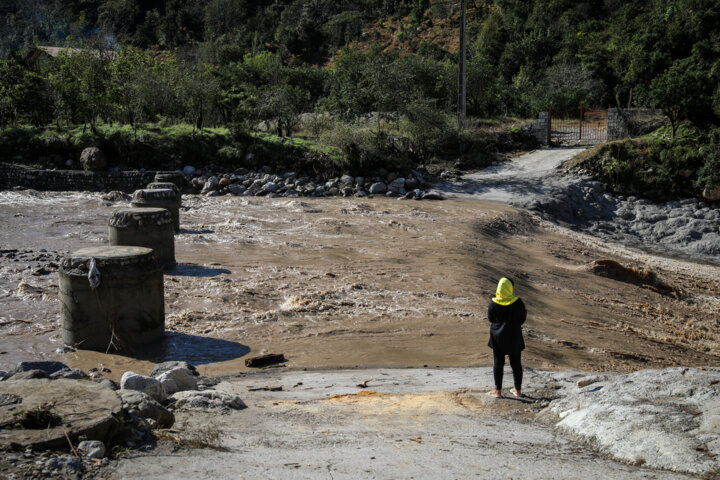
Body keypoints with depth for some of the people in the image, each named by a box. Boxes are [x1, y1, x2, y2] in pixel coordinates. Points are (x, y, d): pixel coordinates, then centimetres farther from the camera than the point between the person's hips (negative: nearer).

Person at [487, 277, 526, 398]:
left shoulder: (493, 303, -13)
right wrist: (525, 313, 15)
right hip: (514, 337, 1)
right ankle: (518, 390, 21)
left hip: (498, 337, -1)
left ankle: (498, 391, 11)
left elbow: (490, 319, -1)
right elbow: (522, 320, -6)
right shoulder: (517, 302, -14)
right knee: (516, 363, 13)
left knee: (498, 362, 8)